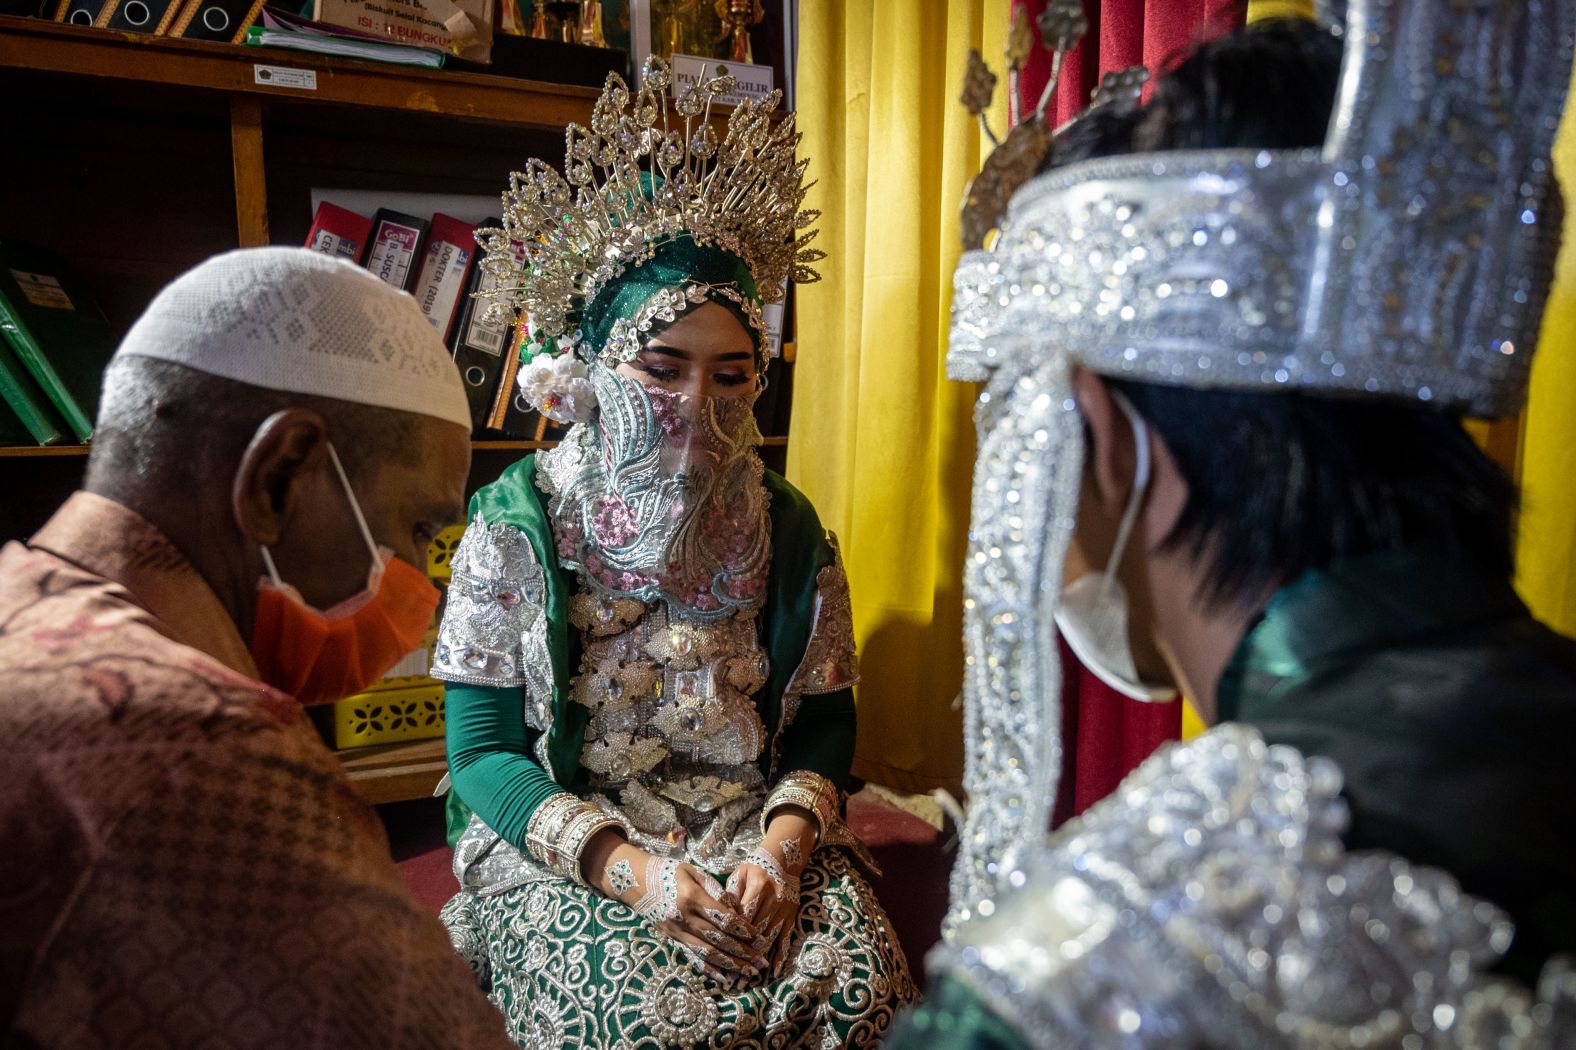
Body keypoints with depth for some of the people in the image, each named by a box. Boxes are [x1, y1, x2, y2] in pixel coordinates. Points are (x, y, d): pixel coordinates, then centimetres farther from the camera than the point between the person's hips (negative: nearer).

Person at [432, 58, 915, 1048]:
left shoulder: (785, 529, 1)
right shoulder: (518, 526, -7)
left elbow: (824, 716, 4)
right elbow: (481, 748, -6)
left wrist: (780, 849, -14)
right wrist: (630, 869, -18)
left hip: (759, 837, 3)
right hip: (559, 850, -2)